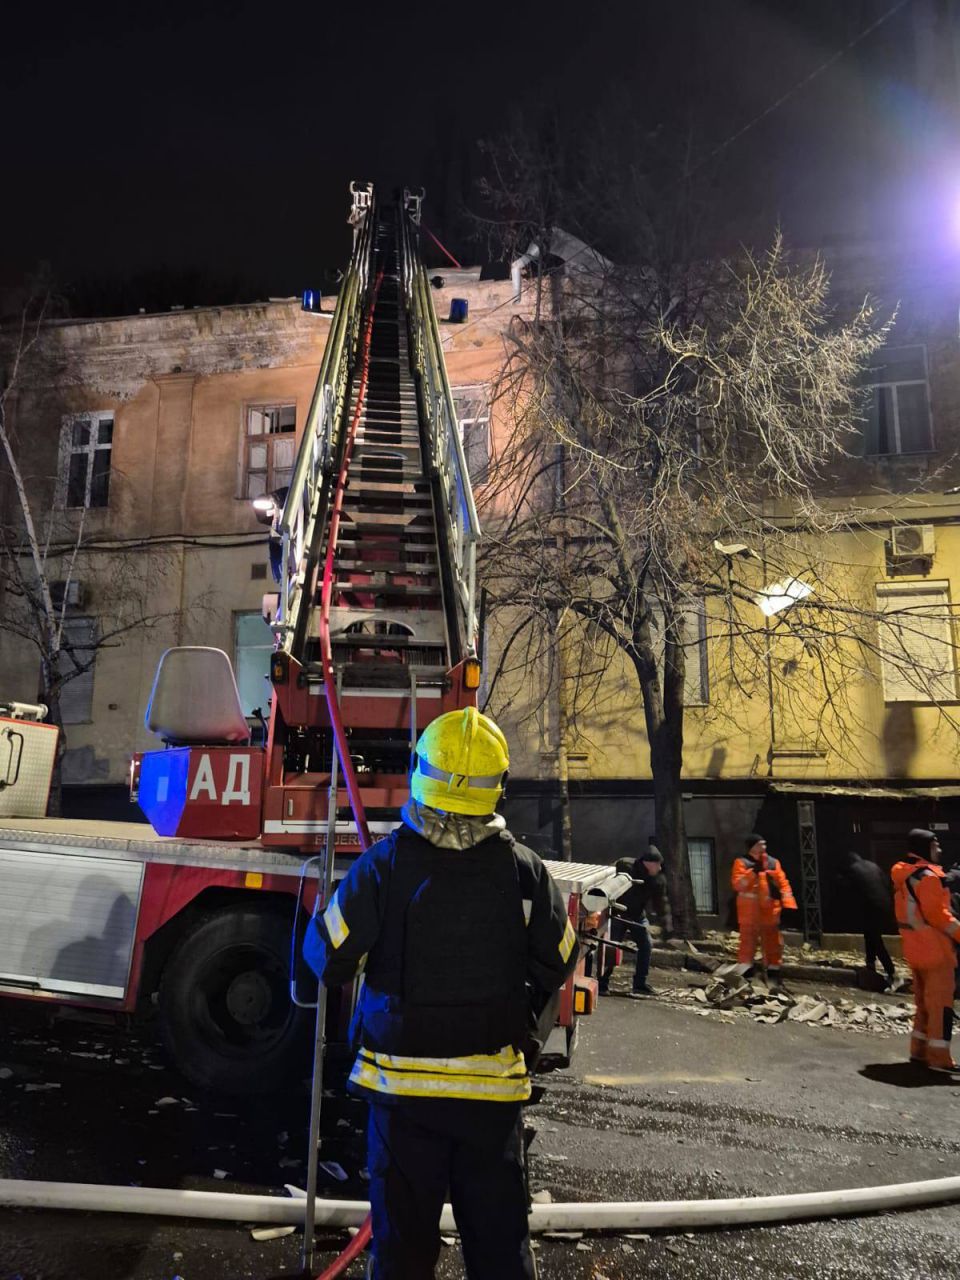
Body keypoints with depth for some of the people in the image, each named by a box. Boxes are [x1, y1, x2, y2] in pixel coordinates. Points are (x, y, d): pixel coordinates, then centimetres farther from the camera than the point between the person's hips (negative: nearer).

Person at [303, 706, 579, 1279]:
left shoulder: (384, 864, -14)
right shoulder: (523, 869, -8)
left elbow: (328, 958, -8)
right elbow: (557, 961, 2)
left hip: (402, 1081, -1)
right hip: (493, 1084, 1)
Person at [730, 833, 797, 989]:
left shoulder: (773, 863, 9)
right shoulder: (741, 862, -2)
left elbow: (783, 883, 7)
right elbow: (737, 884, -12)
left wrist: (788, 905, -4)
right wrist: (753, 872, -23)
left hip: (770, 911, 4)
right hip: (750, 911, -4)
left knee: (773, 943, 7)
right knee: (748, 941, -2)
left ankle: (773, 974, 17)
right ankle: (746, 973, 4)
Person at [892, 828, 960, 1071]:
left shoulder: (902, 875, 12)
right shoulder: (927, 875, -18)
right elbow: (938, 914, -21)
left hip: (915, 948, 9)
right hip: (935, 948, -9)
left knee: (924, 1001, 17)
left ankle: (919, 1050, 23)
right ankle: (939, 1057, 0)